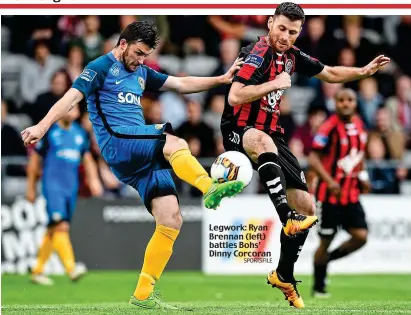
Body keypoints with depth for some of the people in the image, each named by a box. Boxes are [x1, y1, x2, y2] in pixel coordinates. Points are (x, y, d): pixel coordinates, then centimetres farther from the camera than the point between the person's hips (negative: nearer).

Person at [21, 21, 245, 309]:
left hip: (141, 154, 8)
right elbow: (72, 97, -9)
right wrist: (42, 127, -22)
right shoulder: (102, 67, 2)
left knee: (172, 221, -4)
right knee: (176, 144, -33)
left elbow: (182, 84, 27)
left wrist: (222, 79, 17)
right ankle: (211, 189, -57)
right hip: (118, 144, -7)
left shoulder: (141, 72, 24)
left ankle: (143, 294, 0)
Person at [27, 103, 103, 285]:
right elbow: (34, 160, 4)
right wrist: (31, 188, 4)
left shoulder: (80, 133, 13)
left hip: (71, 188, 5)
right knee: (60, 226, -21)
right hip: (53, 186, -5)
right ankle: (71, 268, -33)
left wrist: (93, 179, 5)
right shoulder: (49, 132, -1)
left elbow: (87, 159, 20)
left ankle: (37, 270, 19)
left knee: (53, 232, 9)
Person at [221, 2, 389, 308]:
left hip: (271, 136, 8)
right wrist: (275, 84, -24)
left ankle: (284, 276, 20)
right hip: (240, 131, -8)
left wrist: (365, 71, 12)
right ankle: (288, 218, -54)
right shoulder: (260, 53, -15)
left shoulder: (292, 55, 8)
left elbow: (329, 73, 24)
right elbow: (234, 97, -26)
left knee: (307, 206, 4)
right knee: (263, 141, -46)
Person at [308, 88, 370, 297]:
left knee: (361, 237, -5)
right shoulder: (329, 128, -15)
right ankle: (318, 287, 17)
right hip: (330, 194, -6)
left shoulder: (359, 125, 6)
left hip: (351, 193, 6)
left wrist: (362, 176, 7)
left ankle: (327, 259, 19)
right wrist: (330, 181, -28)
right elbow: (313, 159, -17)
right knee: (326, 241, 1)